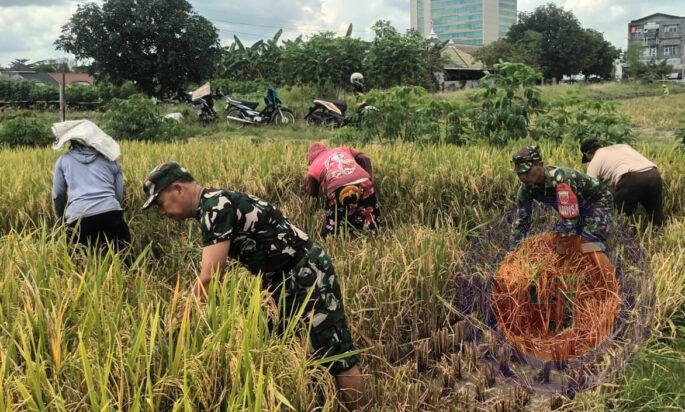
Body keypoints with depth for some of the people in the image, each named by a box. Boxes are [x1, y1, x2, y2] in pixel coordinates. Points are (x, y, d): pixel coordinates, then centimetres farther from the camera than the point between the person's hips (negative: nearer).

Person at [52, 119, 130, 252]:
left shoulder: (63, 160, 18)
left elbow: (58, 196, 23)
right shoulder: (111, 159, 20)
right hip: (110, 213, 0)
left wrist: (62, 221, 37)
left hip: (78, 218, 0)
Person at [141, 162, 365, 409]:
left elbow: (208, 278, -24)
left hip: (307, 271, -10)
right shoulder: (209, 208, 12)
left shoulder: (215, 207, -19)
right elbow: (214, 273, 18)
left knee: (335, 354, -5)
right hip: (284, 277, 10)